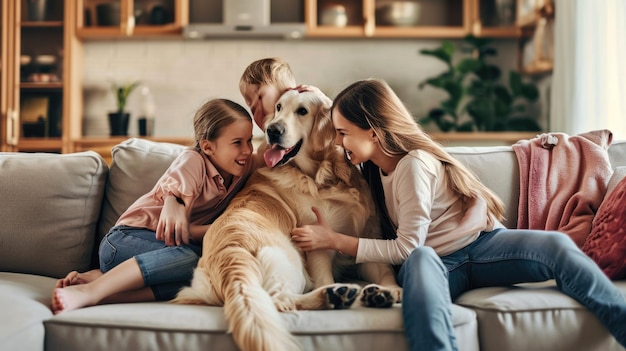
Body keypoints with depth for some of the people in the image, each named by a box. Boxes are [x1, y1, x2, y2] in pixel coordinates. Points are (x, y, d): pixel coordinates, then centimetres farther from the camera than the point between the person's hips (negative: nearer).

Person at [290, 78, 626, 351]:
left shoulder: (414, 164, -16)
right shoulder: (372, 167, 7)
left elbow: (406, 246, -15)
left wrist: (334, 240, -14)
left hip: (482, 245, -3)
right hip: (435, 264, 3)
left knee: (556, 245, -30)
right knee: (421, 260, -36)